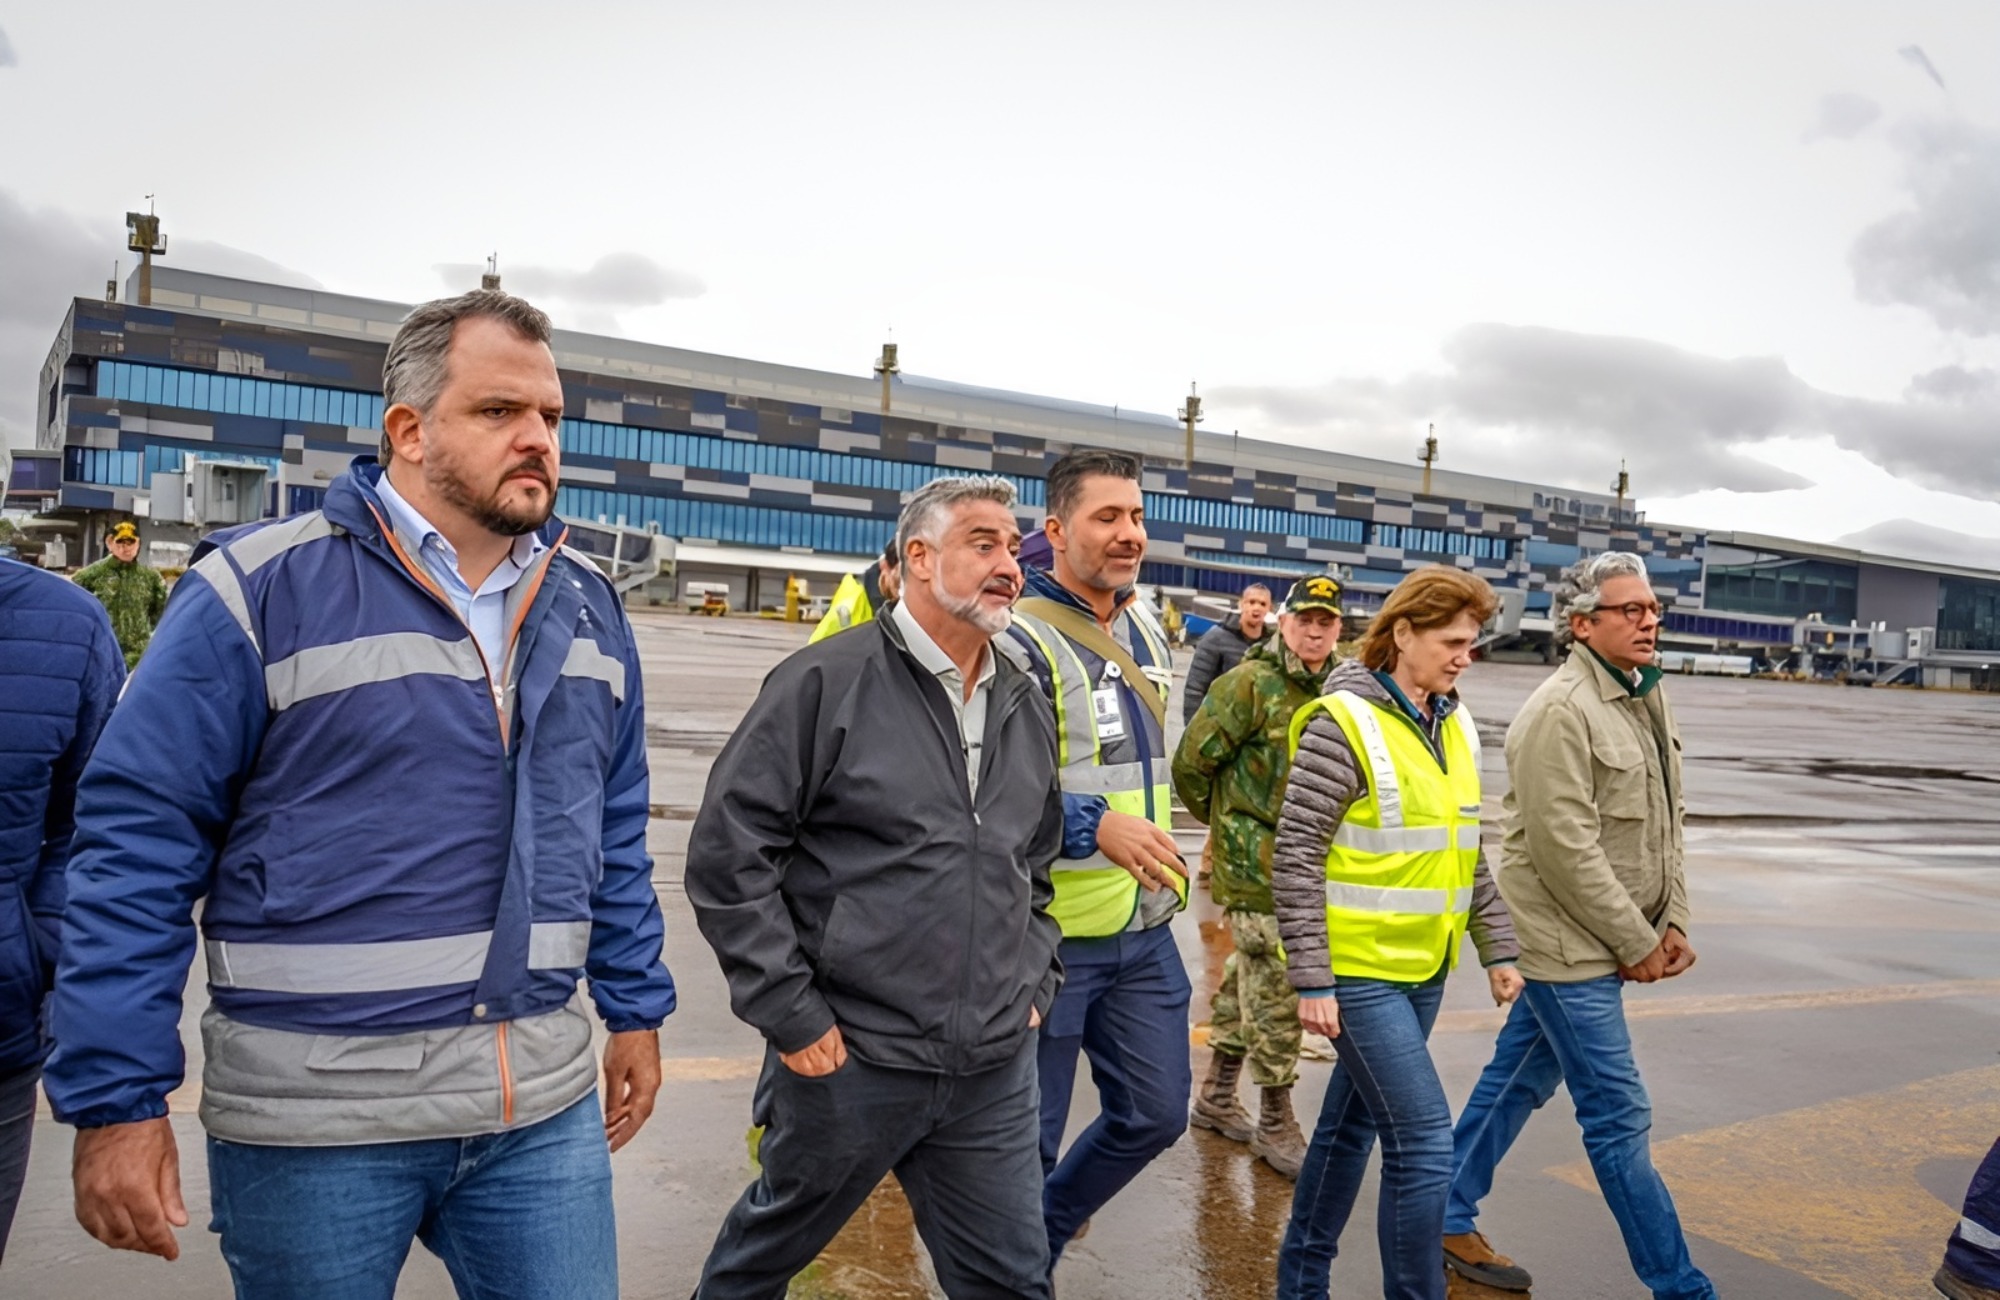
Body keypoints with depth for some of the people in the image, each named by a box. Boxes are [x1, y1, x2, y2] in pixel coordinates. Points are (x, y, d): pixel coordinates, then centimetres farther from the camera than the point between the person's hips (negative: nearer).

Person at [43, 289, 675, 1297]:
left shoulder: (588, 606, 7)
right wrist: (116, 1098, -10)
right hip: (314, 1117, -4)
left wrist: (634, 1007, 13)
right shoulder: (261, 590, -10)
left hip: (544, 1106, 4)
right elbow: (138, 842, -9)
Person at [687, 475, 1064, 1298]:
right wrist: (791, 1014, -13)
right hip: (847, 1058, -4)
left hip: (996, 1072, 5)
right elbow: (727, 852, -13)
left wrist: (1037, 984, 11)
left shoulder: (1026, 710, 9)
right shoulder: (826, 683, -12)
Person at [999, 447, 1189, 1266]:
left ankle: (1041, 1238, 38)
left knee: (1155, 1115, 15)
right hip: (1050, 935, -7)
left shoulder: (1147, 630, 9)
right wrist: (1096, 827, -32)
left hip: (1145, 930, 8)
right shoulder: (1020, 640, -16)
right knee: (1025, 1139, 6)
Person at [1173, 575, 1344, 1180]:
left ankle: (1216, 1096, 33)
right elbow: (1191, 762, -11)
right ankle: (1275, 1123, 11)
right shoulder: (1250, 684, -14)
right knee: (1275, 991, -3)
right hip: (1256, 863, -7)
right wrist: (1223, 819, 2)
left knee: (1249, 981, 18)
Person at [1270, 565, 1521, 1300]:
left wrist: (1497, 949, 15)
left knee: (1351, 1126, 17)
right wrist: (1312, 981, -17)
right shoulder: (1343, 723, -15)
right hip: (1358, 971, -7)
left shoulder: (1455, 727, 9)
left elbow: (1468, 851, 17)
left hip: (1423, 967, 7)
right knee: (1425, 1142, -6)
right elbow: (1295, 860, -16)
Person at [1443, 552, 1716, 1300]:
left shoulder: (1649, 699, 11)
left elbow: (1665, 823, 16)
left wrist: (1672, 922, 7)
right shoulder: (1560, 711, -18)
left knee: (1517, 1083, 17)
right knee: (1619, 1116, 0)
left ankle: (1449, 1223, 31)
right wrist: (1637, 942, -15)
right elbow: (1565, 847, -22)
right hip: (1568, 944, -9)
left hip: (1605, 943, 9)